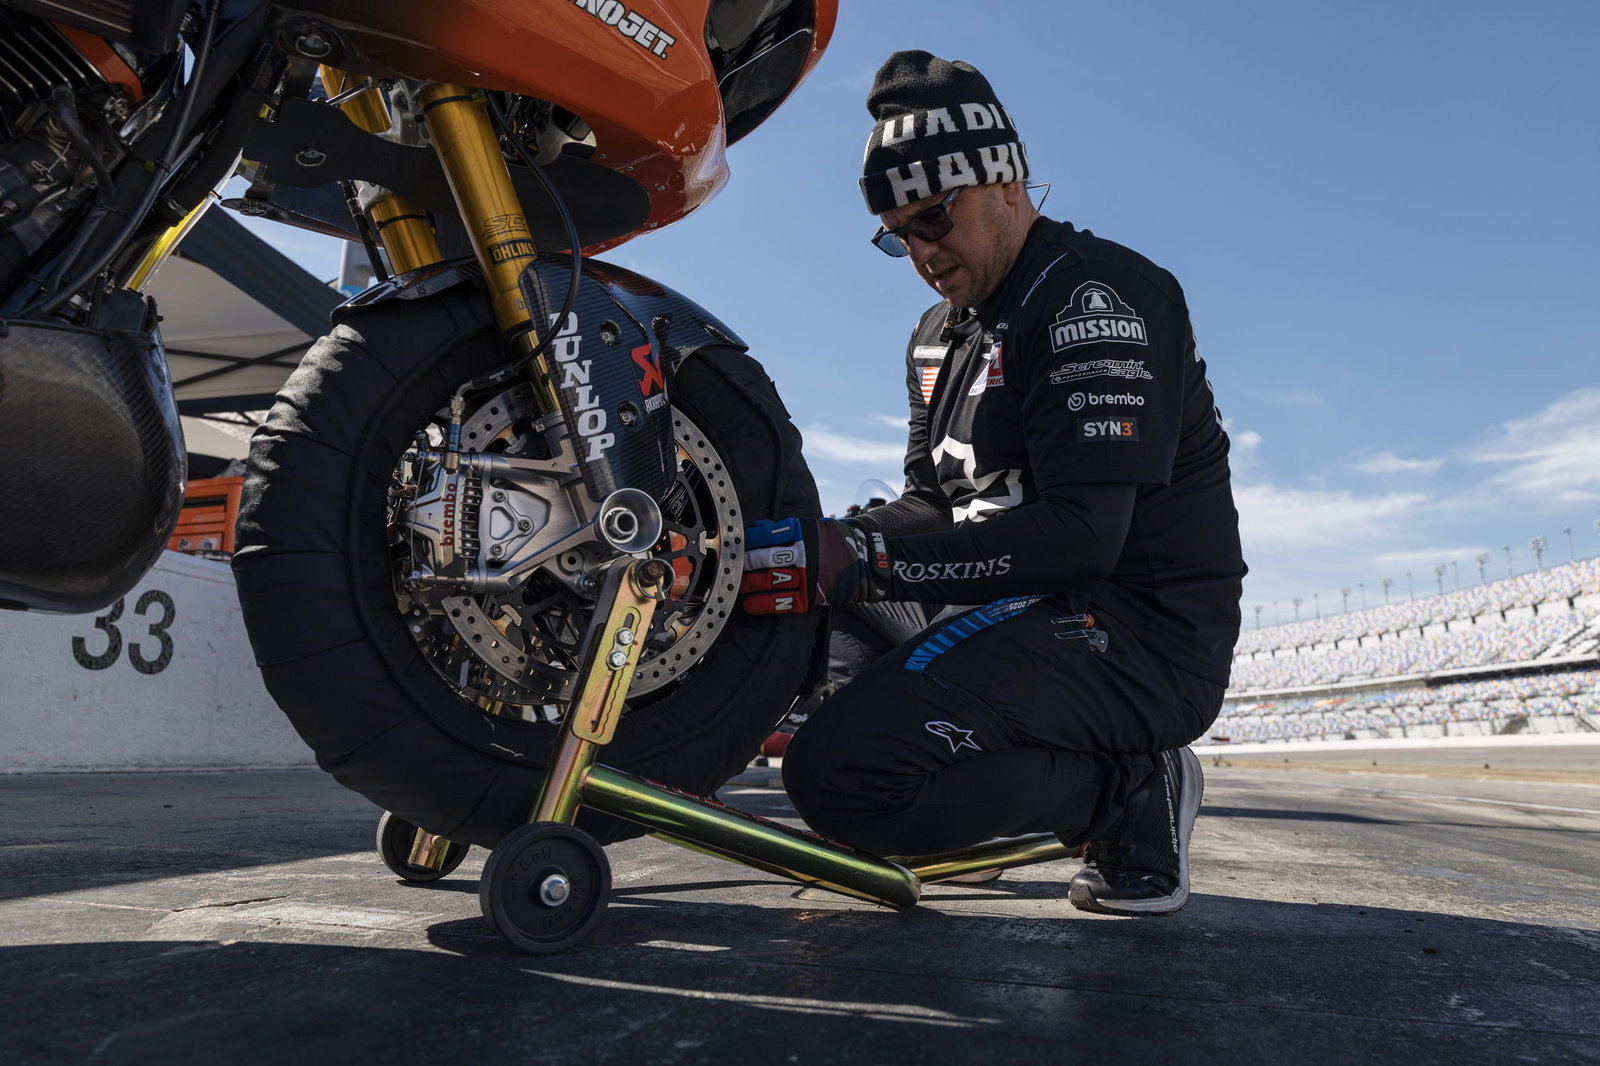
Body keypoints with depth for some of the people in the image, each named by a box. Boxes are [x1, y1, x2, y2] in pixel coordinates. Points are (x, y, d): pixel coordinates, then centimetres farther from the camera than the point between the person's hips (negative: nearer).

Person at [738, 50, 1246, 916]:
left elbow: (1083, 537, -22)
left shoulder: (1098, 294, -10)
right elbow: (933, 503, 15)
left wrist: (857, 562, -26)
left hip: (1142, 634, -10)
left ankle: (1129, 789, -8)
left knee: (842, 770, -26)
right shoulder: (942, 332, 19)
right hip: (1029, 613, 10)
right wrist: (823, 543, -6)